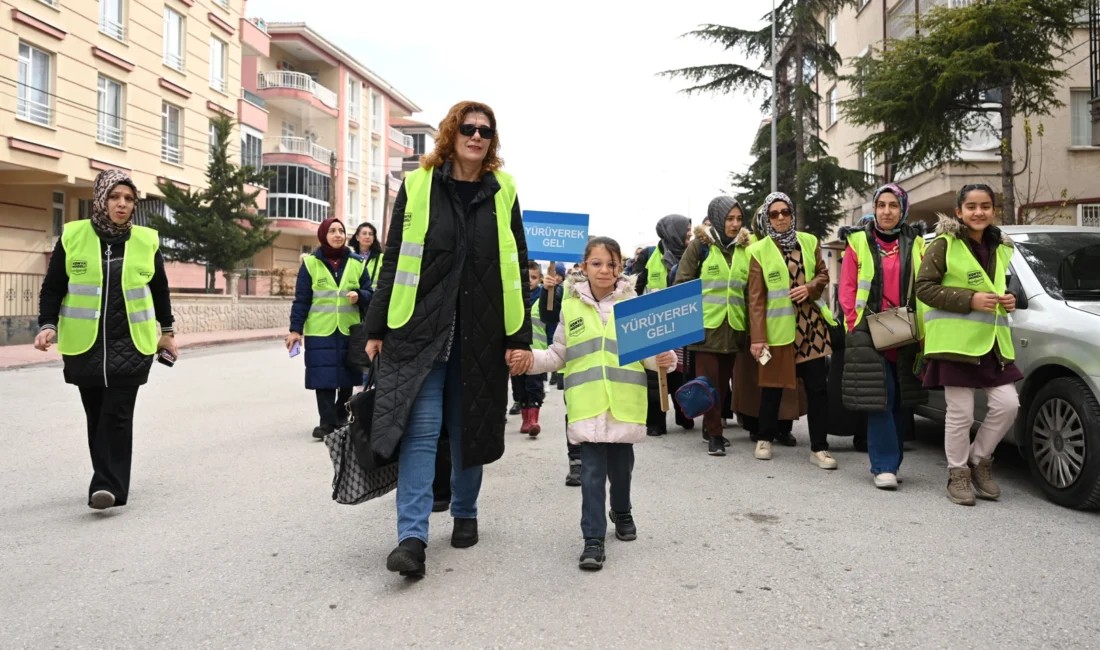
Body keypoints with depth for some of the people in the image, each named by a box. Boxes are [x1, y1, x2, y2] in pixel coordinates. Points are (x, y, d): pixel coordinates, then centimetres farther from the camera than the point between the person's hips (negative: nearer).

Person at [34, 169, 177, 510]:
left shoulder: (146, 240, 2)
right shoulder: (72, 236, 0)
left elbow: (160, 289, 14)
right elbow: (52, 288, 6)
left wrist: (167, 330, 18)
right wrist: (48, 325, -8)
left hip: (130, 344, -1)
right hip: (85, 344, 1)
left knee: (118, 416, -8)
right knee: (96, 416, 9)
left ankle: (109, 486, -8)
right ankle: (109, 483, 22)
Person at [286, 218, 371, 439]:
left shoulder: (357, 263, 7)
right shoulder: (310, 263, 2)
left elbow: (370, 293, 9)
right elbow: (301, 300, 1)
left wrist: (359, 296, -14)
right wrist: (295, 329, -4)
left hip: (350, 331, 2)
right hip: (320, 332, -2)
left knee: (347, 378, 8)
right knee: (324, 377, -5)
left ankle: (341, 419, 25)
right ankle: (328, 421, 2)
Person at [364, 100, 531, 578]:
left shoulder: (502, 192, 7)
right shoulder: (416, 186, 3)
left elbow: (516, 268, 6)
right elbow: (393, 260, 5)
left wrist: (519, 337, 1)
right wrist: (377, 328, 3)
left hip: (481, 332, 2)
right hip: (420, 326, -1)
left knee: (469, 427, 11)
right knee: (421, 428, -8)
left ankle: (464, 513, 31)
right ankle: (412, 537, -6)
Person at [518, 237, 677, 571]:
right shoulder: (571, 306, 4)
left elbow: (647, 350, 3)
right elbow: (559, 354, 9)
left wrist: (663, 359, -17)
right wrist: (532, 358, -7)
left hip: (624, 404, 1)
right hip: (587, 406, 0)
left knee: (621, 466, 17)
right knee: (592, 472, 0)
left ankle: (621, 512, 44)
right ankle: (593, 537, 9)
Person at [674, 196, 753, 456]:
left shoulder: (745, 247, 11)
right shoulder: (700, 244, -1)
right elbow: (682, 283, -2)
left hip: (733, 326, 4)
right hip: (706, 325, -4)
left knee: (724, 381, 11)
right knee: (709, 381, -4)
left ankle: (711, 425, 27)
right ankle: (714, 433, 5)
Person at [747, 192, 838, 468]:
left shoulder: (809, 242, 6)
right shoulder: (759, 251, -4)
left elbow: (823, 274, 15)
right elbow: (756, 299, -6)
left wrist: (810, 287, -9)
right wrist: (758, 337, -11)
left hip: (811, 325, 3)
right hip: (778, 328, -2)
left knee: (818, 387, 1)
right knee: (772, 385, 9)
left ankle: (819, 448, 10)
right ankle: (765, 439, 28)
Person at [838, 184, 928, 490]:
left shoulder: (915, 244, 8)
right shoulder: (858, 242, 1)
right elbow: (847, 289, -1)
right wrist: (858, 325, -8)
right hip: (869, 335, -3)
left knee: (899, 402, 9)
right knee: (879, 401, -8)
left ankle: (889, 462, 20)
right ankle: (884, 466, -2)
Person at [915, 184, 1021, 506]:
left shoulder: (1000, 248, 16)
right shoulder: (944, 244, -5)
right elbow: (924, 288, -10)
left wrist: (1008, 299, 7)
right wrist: (970, 299, -18)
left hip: (993, 341, 6)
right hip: (956, 340, -6)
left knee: (1007, 404, 0)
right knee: (961, 412, -2)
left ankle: (979, 460, 22)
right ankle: (958, 474, 15)